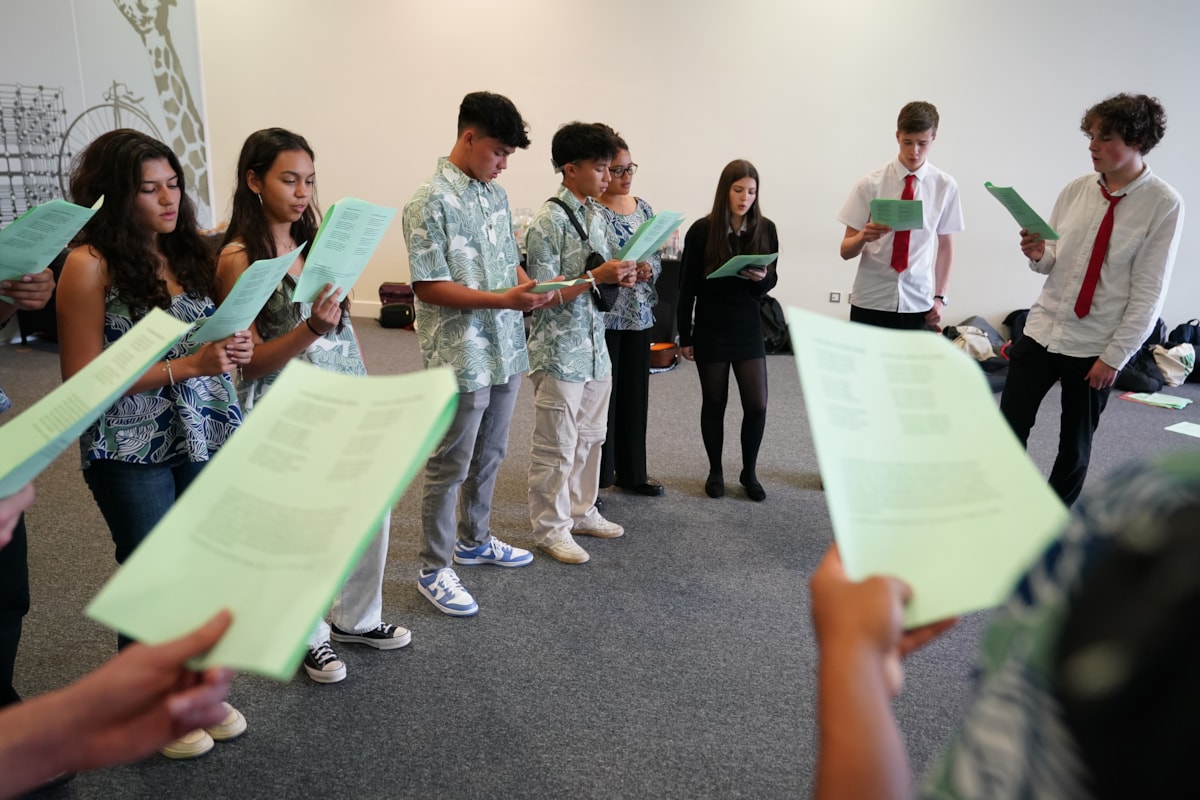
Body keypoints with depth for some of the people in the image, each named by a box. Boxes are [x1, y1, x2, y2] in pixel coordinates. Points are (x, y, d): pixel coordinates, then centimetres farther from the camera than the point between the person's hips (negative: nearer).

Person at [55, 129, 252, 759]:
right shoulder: (91, 264, -11)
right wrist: (185, 366, -22)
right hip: (134, 455, -5)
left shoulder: (186, 251, 6)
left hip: (206, 442, 5)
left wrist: (233, 349, -6)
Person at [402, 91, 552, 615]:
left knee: (488, 455, 20)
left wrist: (529, 287, -4)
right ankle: (434, 569, 17)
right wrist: (502, 299, -24)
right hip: (460, 357, -8)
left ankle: (474, 539, 39)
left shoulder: (497, 194, 10)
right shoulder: (432, 202, -14)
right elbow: (428, 286, -18)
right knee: (449, 466, 3)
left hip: (505, 350, 8)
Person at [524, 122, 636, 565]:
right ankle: (551, 527, 18)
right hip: (559, 350, -8)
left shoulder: (597, 214, 10)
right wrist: (596, 276, -22)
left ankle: (580, 510, 34)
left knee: (589, 438, 18)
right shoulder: (548, 221, -15)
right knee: (556, 446, 3)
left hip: (595, 346, 8)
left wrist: (620, 276, -1)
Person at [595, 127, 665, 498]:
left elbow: (656, 258, 14)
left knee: (635, 393, 13)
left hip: (639, 314, 6)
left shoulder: (643, 208, 10)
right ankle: (594, 476, 14)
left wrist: (648, 269, -8)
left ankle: (632, 471, 26)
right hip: (603, 316, -6)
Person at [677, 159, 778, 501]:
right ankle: (715, 471, 25)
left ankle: (749, 472, 20)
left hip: (748, 329, 2)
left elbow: (772, 280, 8)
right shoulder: (702, 230, -8)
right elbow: (688, 287, -4)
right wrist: (684, 336, -4)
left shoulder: (765, 229, -1)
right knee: (714, 403, 9)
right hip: (710, 331, -2)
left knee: (757, 405, 0)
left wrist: (762, 278, -17)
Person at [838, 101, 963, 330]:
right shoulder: (871, 184, -3)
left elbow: (946, 245, 10)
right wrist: (863, 237, -23)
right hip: (870, 302, -1)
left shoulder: (945, 186, 1)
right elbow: (846, 250, -3)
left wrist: (940, 297, 3)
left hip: (917, 305, 1)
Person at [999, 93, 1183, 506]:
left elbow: (1148, 291, -11)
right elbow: (1052, 262, 9)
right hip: (1042, 329, 4)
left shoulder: (1163, 204, -10)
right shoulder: (1076, 190, 2)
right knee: (1009, 430, 4)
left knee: (1075, 445, 11)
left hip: (1095, 347, -3)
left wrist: (1114, 355, -13)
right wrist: (1038, 255, -15)